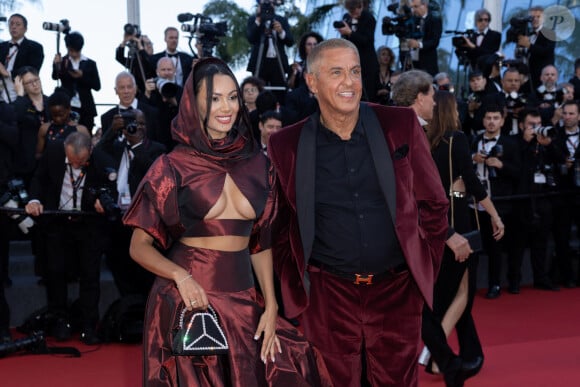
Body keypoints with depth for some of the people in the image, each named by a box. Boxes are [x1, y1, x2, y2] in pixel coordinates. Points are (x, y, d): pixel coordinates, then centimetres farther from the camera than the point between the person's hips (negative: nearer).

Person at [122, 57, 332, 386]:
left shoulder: (256, 163, 3)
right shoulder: (173, 167, -7)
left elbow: (261, 242, 10)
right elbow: (140, 247, -4)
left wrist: (270, 306, 1)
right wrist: (181, 276, -21)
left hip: (243, 300, 3)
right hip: (186, 300, -3)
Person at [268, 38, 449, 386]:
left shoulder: (401, 125, -1)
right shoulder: (286, 145, -2)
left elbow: (434, 204, 6)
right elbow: (279, 225, 8)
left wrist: (425, 267, 5)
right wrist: (295, 287, 4)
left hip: (397, 290, 1)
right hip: (328, 295, 0)